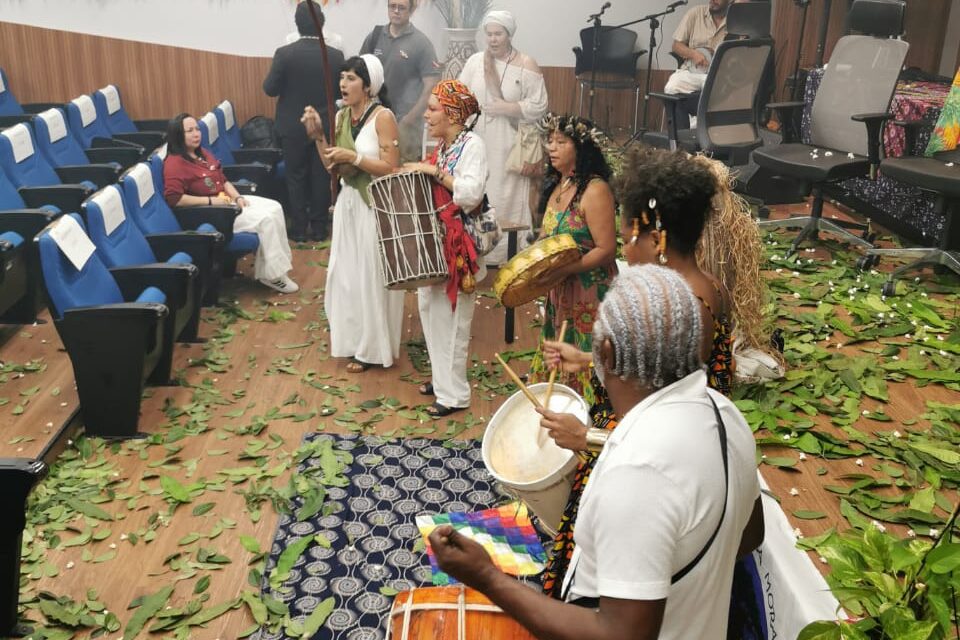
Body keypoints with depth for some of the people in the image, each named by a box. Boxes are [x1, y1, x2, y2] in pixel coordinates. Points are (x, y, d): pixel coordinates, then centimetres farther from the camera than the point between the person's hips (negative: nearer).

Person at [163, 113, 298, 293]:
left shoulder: (204, 154, 12)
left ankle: (278, 262, 1)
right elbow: (174, 199, -26)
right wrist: (210, 201, -23)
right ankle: (272, 274, -11)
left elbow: (223, 180, 18)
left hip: (226, 201, 9)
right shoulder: (175, 163, -16)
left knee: (274, 208, -2)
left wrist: (237, 197, -1)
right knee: (265, 220, -21)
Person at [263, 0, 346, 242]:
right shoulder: (335, 55, -8)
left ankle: (299, 228, 12)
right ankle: (319, 228, 14)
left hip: (293, 127, -1)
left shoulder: (284, 53, -13)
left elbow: (270, 89, -9)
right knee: (321, 177, 9)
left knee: (296, 177, 9)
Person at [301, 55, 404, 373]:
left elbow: (391, 169, -19)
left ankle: (373, 348, 16)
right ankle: (351, 336, 32)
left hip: (375, 206, -7)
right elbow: (333, 168, 8)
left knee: (371, 275, 2)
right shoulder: (341, 116, 6)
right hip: (348, 203, 7)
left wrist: (352, 157, -23)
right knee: (346, 273, 15)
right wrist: (318, 137, -4)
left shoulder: (383, 116, -15)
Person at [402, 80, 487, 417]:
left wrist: (435, 171, -21)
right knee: (431, 307, 15)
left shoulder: (472, 144, -14)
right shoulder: (442, 145, 10)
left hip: (457, 243, -9)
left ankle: (454, 393, 11)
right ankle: (442, 377, 31)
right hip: (434, 238, 9)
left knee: (452, 316, -1)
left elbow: (471, 194, -26)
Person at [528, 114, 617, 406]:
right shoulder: (555, 185, 10)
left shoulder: (594, 189, -16)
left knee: (583, 370, -1)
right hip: (558, 294, 9)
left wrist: (564, 271, -25)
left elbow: (606, 250, -19)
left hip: (589, 296, -9)